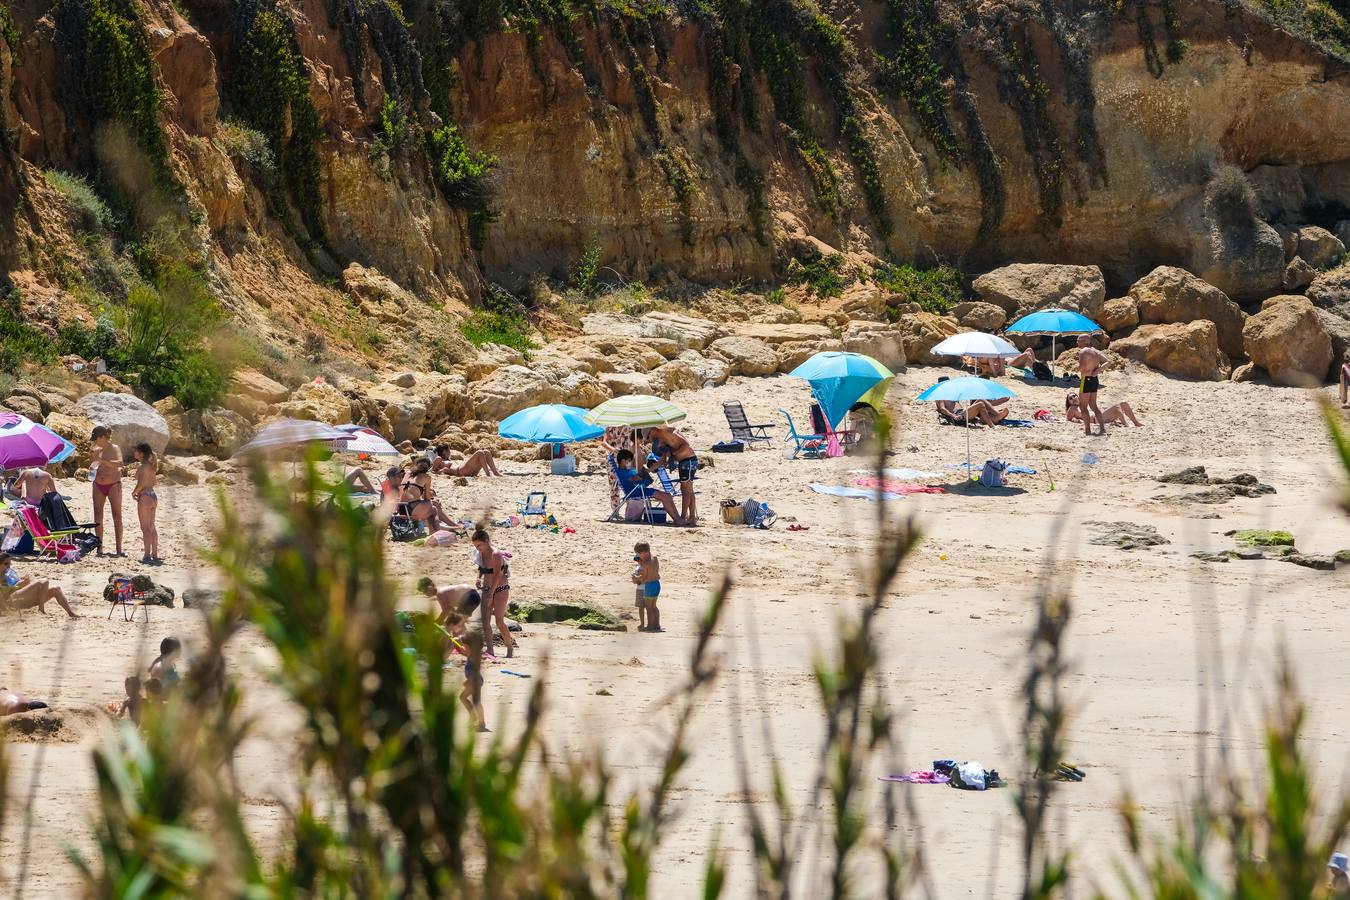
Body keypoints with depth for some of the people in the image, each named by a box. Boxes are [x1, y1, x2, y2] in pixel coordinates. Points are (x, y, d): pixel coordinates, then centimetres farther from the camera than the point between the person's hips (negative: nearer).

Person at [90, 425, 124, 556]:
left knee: (117, 516, -3)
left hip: (113, 485, -5)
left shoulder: (114, 449, -9)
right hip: (98, 486, 5)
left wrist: (102, 461, -32)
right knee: (98, 517, 1)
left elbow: (119, 463, -27)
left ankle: (119, 549, -3)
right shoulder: (96, 451, 7)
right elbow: (91, 467, 18)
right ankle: (99, 548, 5)